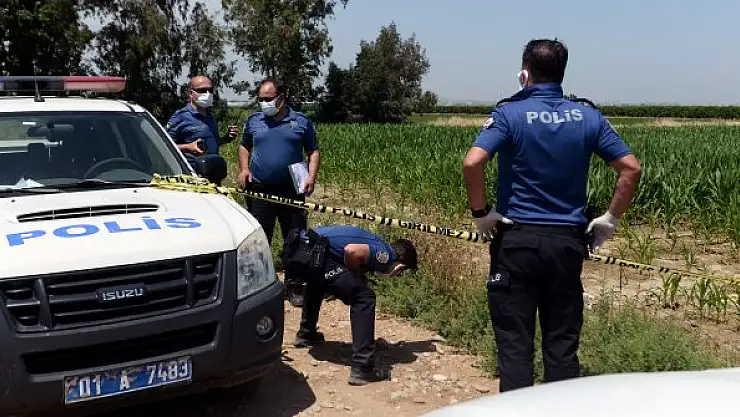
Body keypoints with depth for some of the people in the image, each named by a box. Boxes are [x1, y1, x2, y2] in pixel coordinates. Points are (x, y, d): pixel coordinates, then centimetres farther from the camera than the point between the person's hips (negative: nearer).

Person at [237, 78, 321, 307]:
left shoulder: (301, 121, 4)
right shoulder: (253, 121, 10)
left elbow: (313, 151, 7)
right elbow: (244, 146, 20)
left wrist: (312, 175, -8)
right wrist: (243, 168, 3)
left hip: (293, 191, -1)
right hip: (260, 190, 1)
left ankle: (294, 288, 14)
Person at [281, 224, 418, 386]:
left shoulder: (377, 246, 28)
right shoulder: (386, 256, 1)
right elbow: (351, 250, -15)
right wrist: (357, 275, 2)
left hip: (295, 250, 10)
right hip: (313, 254, -10)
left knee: (318, 281, 41)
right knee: (364, 298, -4)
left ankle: (305, 334, 52)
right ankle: (363, 368, -5)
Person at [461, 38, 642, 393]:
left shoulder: (510, 113, -6)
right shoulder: (588, 117, 5)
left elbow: (472, 163, -21)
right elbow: (631, 169, 1)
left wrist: (480, 213, -9)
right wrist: (610, 219, 7)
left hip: (517, 239, -3)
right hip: (568, 241, 3)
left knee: (515, 343, 4)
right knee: (563, 344, 12)